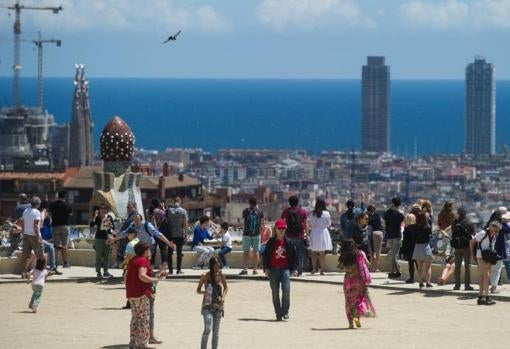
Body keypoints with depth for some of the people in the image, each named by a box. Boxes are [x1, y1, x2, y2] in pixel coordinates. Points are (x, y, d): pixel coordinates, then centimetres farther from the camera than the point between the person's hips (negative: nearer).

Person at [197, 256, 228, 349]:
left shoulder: (221, 276, -1)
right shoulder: (205, 276, -8)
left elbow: (226, 288, 15)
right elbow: (198, 290, 0)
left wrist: (223, 297, -3)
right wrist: (205, 292, -21)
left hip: (218, 306, 3)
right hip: (207, 306, -3)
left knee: (216, 331, 8)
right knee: (207, 329, -17)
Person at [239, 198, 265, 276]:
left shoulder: (246, 211, -2)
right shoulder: (259, 211, 1)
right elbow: (263, 223, 7)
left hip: (247, 233, -1)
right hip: (256, 234, 1)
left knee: (246, 251, 3)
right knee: (256, 251, 6)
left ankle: (245, 269, -5)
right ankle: (255, 270, 4)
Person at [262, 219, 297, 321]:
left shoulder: (288, 243, 5)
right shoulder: (271, 242, 5)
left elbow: (294, 256, 11)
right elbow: (266, 255, 8)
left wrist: (293, 268, 5)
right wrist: (266, 268, 0)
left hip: (285, 269, -1)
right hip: (273, 270, 1)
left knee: (286, 290, -16)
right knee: (275, 293, 3)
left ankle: (285, 312, -6)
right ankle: (278, 314, 9)